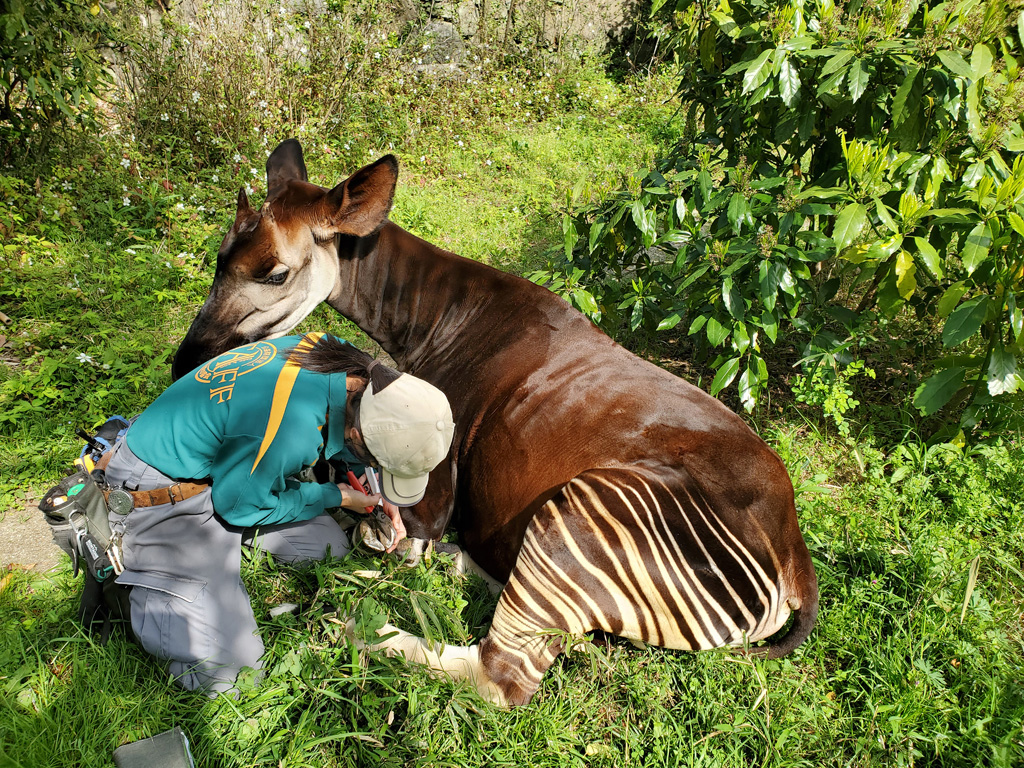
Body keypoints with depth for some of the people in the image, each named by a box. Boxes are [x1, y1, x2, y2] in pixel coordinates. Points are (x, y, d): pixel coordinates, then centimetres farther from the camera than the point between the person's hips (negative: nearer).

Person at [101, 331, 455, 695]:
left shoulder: (345, 359, -15)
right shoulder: (293, 432, -40)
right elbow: (238, 503, -18)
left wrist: (378, 496, 4)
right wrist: (335, 497, -8)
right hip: (163, 492, -8)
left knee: (330, 547, 10)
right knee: (226, 671, -10)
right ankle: (118, 548, 5)